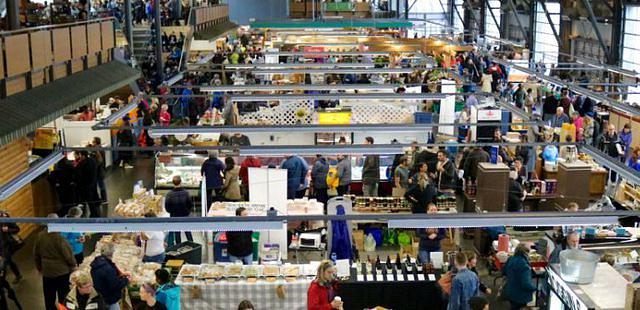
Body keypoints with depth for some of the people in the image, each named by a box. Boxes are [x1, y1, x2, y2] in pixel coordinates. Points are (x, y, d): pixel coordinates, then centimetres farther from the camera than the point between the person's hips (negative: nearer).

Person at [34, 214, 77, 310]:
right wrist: (73, 265, 0)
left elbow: (36, 254, 6)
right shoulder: (59, 237, -24)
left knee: (49, 297, 17)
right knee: (63, 297, 11)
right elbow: (68, 253, -18)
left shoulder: (40, 236, -6)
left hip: (47, 271, 5)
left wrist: (39, 267, 20)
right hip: (62, 271, -5)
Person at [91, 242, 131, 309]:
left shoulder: (97, 262, -1)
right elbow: (115, 286, -26)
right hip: (110, 300, -9)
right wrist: (126, 280, -11)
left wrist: (120, 274, 5)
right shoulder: (107, 268, -32)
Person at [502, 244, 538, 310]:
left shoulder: (510, 260, -6)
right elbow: (526, 284, -31)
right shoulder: (524, 266, -29)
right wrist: (535, 287, -13)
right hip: (520, 296, -7)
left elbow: (503, 272, 11)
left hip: (509, 292, 7)